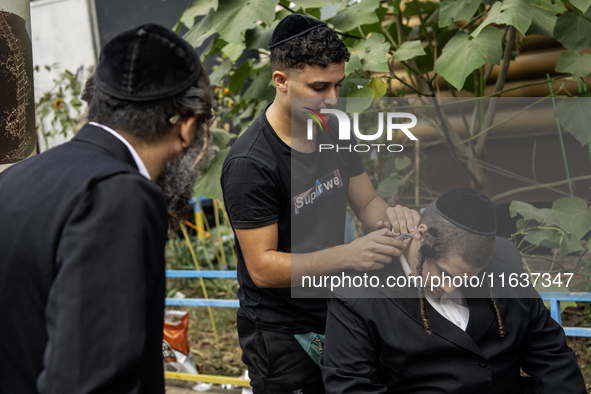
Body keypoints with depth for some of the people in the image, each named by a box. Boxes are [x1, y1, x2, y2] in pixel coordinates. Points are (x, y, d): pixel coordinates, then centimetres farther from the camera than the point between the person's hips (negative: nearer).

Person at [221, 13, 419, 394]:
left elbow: (367, 202, 8)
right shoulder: (249, 164, -23)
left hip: (335, 316, 7)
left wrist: (391, 214, -17)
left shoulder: (333, 131, 1)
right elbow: (262, 267, -24)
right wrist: (349, 255, -34)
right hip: (281, 335, -7)